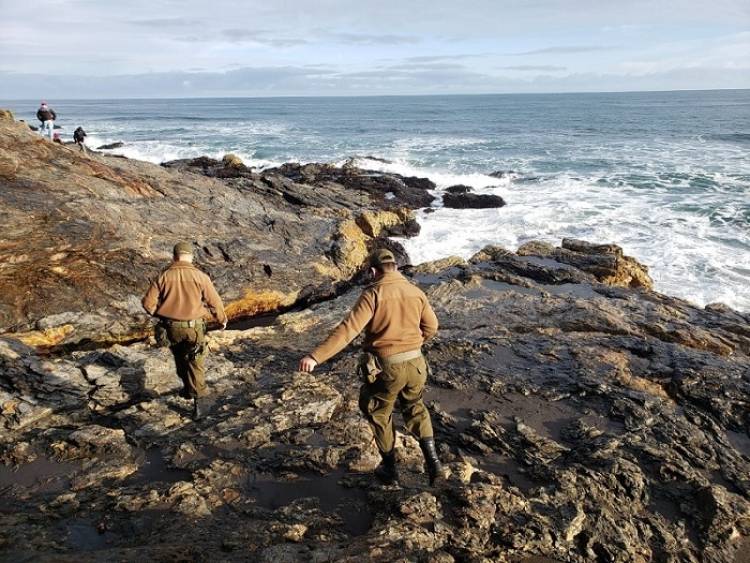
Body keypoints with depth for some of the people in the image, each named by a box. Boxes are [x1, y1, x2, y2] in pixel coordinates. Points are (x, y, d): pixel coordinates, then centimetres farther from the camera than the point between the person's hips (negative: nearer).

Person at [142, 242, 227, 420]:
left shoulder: (163, 277, -4)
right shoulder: (200, 276, -10)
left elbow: (148, 303, -4)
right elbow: (214, 302, -6)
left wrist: (160, 315, 16)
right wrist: (222, 319, 11)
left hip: (171, 327, 2)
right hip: (193, 327, -2)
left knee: (180, 359, 26)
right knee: (195, 364, 7)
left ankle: (188, 389, 41)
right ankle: (197, 403, 1)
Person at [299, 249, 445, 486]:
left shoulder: (372, 294, -15)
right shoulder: (415, 291, 2)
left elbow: (348, 329, -25)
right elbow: (431, 326, 11)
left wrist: (315, 356, -29)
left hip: (385, 368, -4)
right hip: (415, 364, 5)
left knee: (379, 415, 20)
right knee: (415, 409, 28)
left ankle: (390, 469, 31)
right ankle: (433, 462, 20)